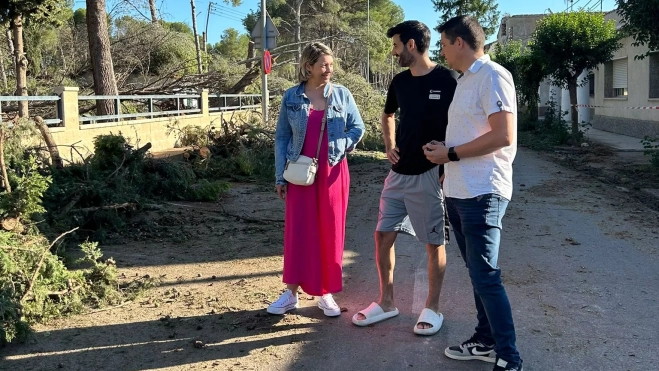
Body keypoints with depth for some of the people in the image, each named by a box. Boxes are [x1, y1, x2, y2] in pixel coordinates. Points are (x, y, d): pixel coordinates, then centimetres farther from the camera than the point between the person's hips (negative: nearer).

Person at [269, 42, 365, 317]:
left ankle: (326, 293, 16)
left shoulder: (342, 94, 1)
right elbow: (281, 138, 3)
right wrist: (280, 176, 0)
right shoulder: (291, 97, 1)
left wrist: (340, 147, -9)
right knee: (298, 231, 2)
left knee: (330, 231, 5)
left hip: (333, 173, 1)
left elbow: (357, 128, 8)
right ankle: (291, 292, 12)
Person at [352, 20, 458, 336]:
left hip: (430, 175, -6)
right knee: (383, 236, 8)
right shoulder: (399, 82, 8)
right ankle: (386, 302, 22)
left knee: (434, 243, 5)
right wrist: (389, 145, 9)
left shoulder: (447, 80, -10)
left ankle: (433, 307, 20)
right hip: (399, 174, 7)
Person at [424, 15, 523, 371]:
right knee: (477, 271, 15)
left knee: (485, 275, -7)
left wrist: (450, 154, -14)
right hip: (458, 191, 9)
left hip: (482, 193, -9)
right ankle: (486, 340, 27)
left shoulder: (493, 76, -12)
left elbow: (503, 136, -20)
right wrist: (442, 150, 10)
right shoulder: (464, 80, 17)